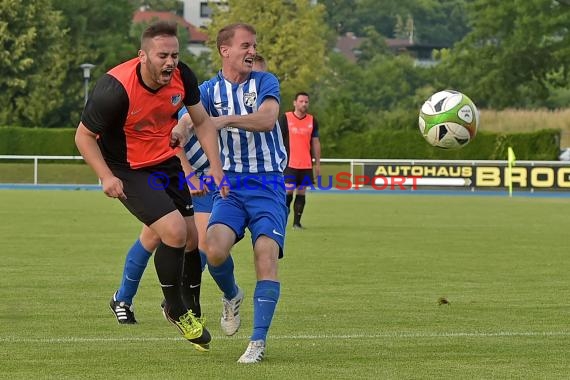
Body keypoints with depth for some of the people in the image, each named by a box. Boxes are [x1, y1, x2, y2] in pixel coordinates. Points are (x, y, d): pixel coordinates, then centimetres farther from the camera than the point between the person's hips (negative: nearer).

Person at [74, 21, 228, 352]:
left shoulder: (182, 77, -14)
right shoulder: (115, 89, -30)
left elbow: (202, 121, 3)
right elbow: (84, 136, -17)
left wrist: (216, 167, -5)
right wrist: (107, 176, -28)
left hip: (167, 163, 6)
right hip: (128, 171, -6)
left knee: (192, 239, 7)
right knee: (175, 231, -20)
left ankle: (191, 310, 30)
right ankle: (177, 309, 2)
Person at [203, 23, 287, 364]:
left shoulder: (265, 82, 1)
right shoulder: (210, 90, 6)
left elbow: (266, 120, -18)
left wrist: (226, 120, -29)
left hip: (268, 185, -1)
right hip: (230, 185, 1)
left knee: (266, 255, -18)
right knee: (215, 248, -23)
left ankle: (259, 341, -11)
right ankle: (231, 296, 11)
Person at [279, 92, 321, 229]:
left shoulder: (312, 121, 9)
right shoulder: (285, 118, -1)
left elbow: (315, 143, 14)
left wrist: (317, 163, 11)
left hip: (306, 165, 4)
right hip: (289, 164, -3)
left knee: (301, 193, 4)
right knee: (289, 192, -11)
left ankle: (297, 222, 10)